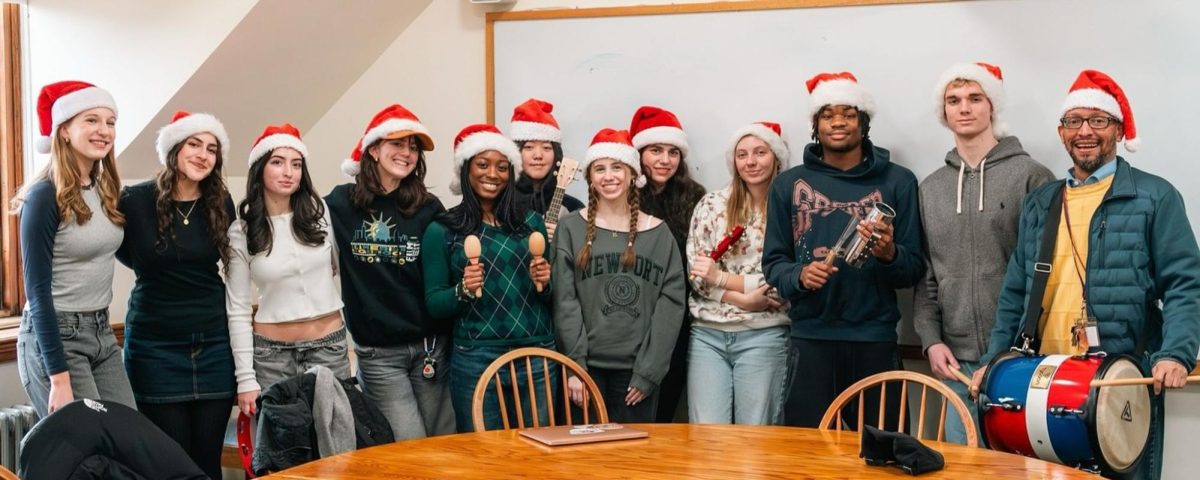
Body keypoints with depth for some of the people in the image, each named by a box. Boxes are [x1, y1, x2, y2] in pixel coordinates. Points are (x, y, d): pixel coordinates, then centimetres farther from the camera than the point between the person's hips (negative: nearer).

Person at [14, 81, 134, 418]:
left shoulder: (106, 190, 6)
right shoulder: (45, 196, -14)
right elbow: (38, 291, -16)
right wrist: (60, 377, -19)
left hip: (102, 333, 7)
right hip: (53, 337, -7)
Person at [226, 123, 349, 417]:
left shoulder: (321, 212, -1)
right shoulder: (241, 231, -2)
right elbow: (238, 310, -2)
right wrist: (246, 380, -6)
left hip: (330, 347, 1)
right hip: (272, 353, -1)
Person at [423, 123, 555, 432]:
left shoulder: (531, 221, 9)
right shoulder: (442, 230, 1)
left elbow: (551, 296, 14)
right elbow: (433, 303, 0)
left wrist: (543, 283, -6)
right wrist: (463, 291, -18)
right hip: (475, 360, -3)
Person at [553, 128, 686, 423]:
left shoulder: (658, 232, 6)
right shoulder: (571, 229, 3)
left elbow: (671, 302, 1)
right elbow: (565, 302, -2)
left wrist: (649, 371, -5)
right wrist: (574, 366, -9)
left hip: (638, 369, 1)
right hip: (587, 366, -1)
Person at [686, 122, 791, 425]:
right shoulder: (711, 205, 7)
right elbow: (695, 272, 1)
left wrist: (721, 278, -10)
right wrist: (742, 299, -12)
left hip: (763, 336, -2)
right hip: (707, 334, 2)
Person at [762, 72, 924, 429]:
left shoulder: (898, 182, 5)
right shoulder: (789, 184, 8)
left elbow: (914, 269, 4)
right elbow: (773, 262, 7)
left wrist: (889, 254, -17)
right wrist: (799, 275, -14)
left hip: (875, 339, 0)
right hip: (811, 337, 0)